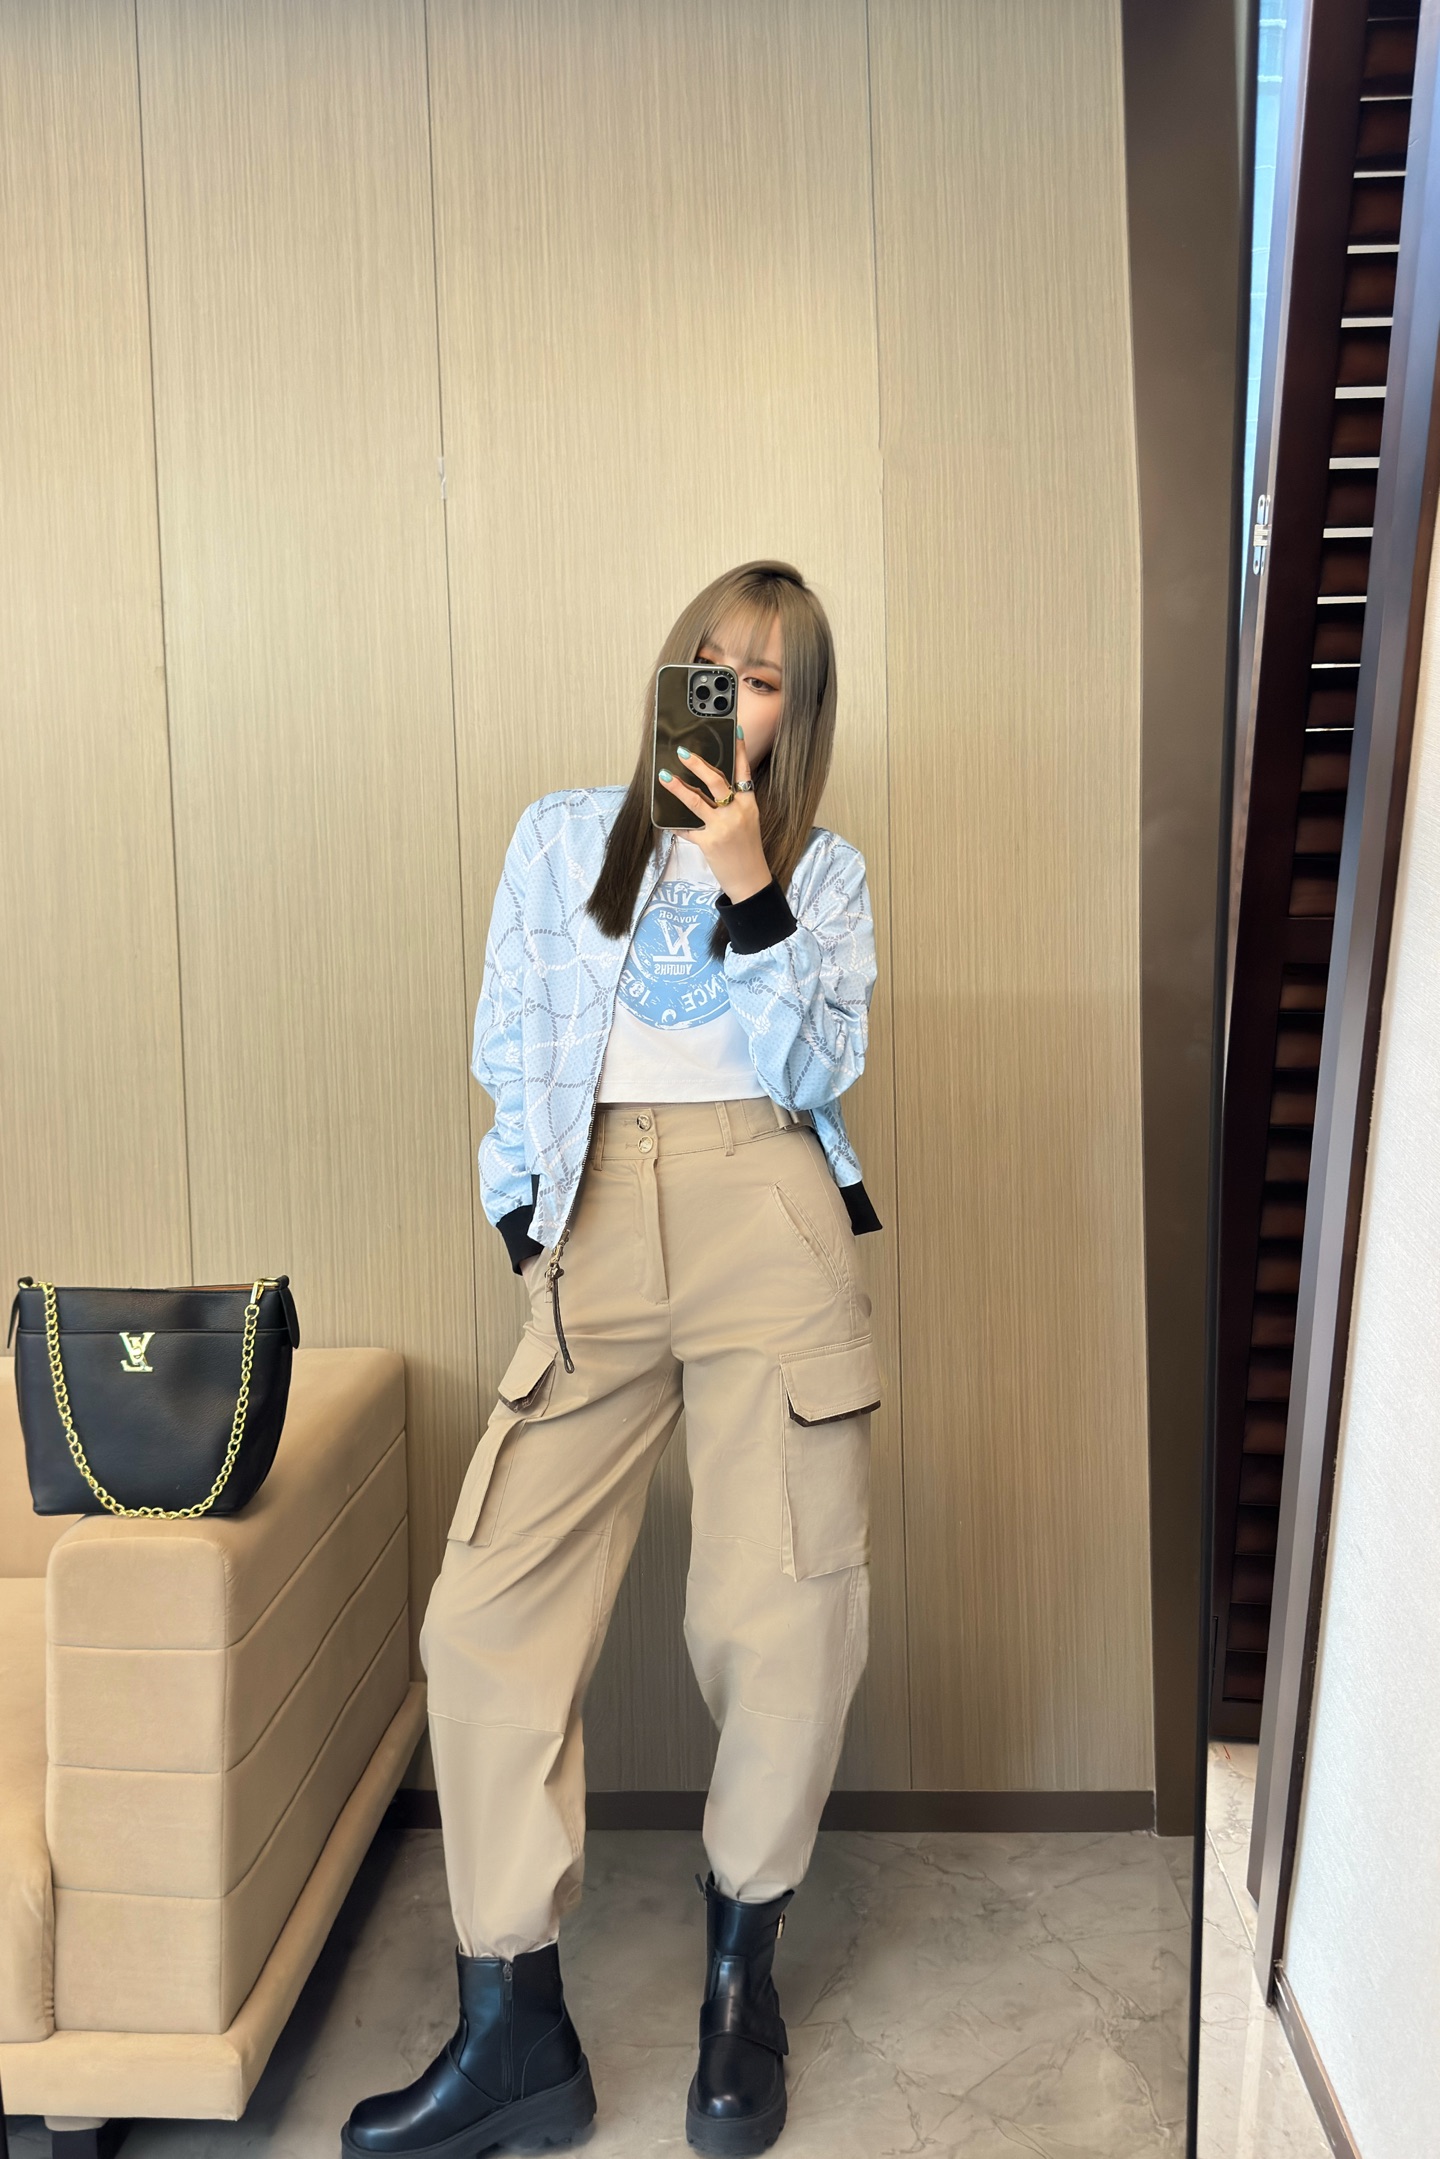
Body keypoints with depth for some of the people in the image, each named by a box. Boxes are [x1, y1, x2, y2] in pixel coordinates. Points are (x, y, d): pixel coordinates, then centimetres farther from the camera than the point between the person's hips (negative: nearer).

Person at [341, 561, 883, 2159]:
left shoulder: (826, 871, 14)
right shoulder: (562, 833, 17)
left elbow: (812, 1072, 0)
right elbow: (510, 1050, 15)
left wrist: (745, 890, -8)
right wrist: (533, 1221, 5)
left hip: (771, 1223, -1)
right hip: (592, 1237, 1)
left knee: (784, 1618, -6)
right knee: (490, 1614, -8)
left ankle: (740, 1977, 20)